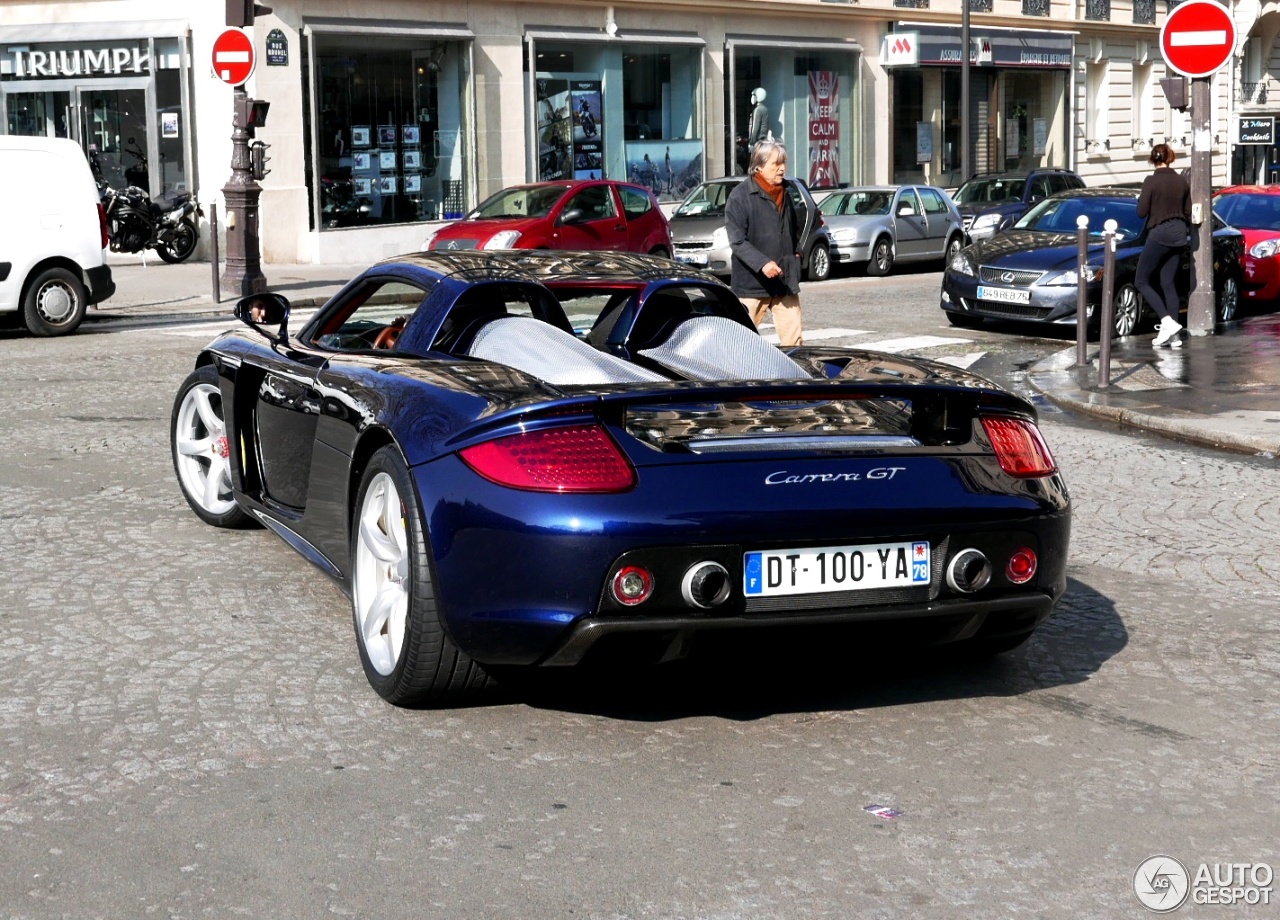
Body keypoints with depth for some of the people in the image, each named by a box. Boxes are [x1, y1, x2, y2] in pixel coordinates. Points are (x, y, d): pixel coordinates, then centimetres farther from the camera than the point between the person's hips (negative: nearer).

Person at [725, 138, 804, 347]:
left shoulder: (784, 193, 13)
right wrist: (762, 263, -27)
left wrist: (796, 252, 15)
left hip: (785, 282, 6)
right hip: (752, 283, -6)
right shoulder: (740, 196, -10)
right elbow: (737, 241, -16)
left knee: (793, 339, 4)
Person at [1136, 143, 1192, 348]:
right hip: (1178, 235, 6)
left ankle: (1167, 321, -13)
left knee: (1141, 281, 3)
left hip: (1159, 234, -6)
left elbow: (1142, 212, -11)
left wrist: (1141, 199, 9)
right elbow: (1188, 213, 11)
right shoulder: (1182, 182, 5)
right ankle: (1174, 335, 5)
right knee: (1168, 283, 10)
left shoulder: (1151, 181, -12)